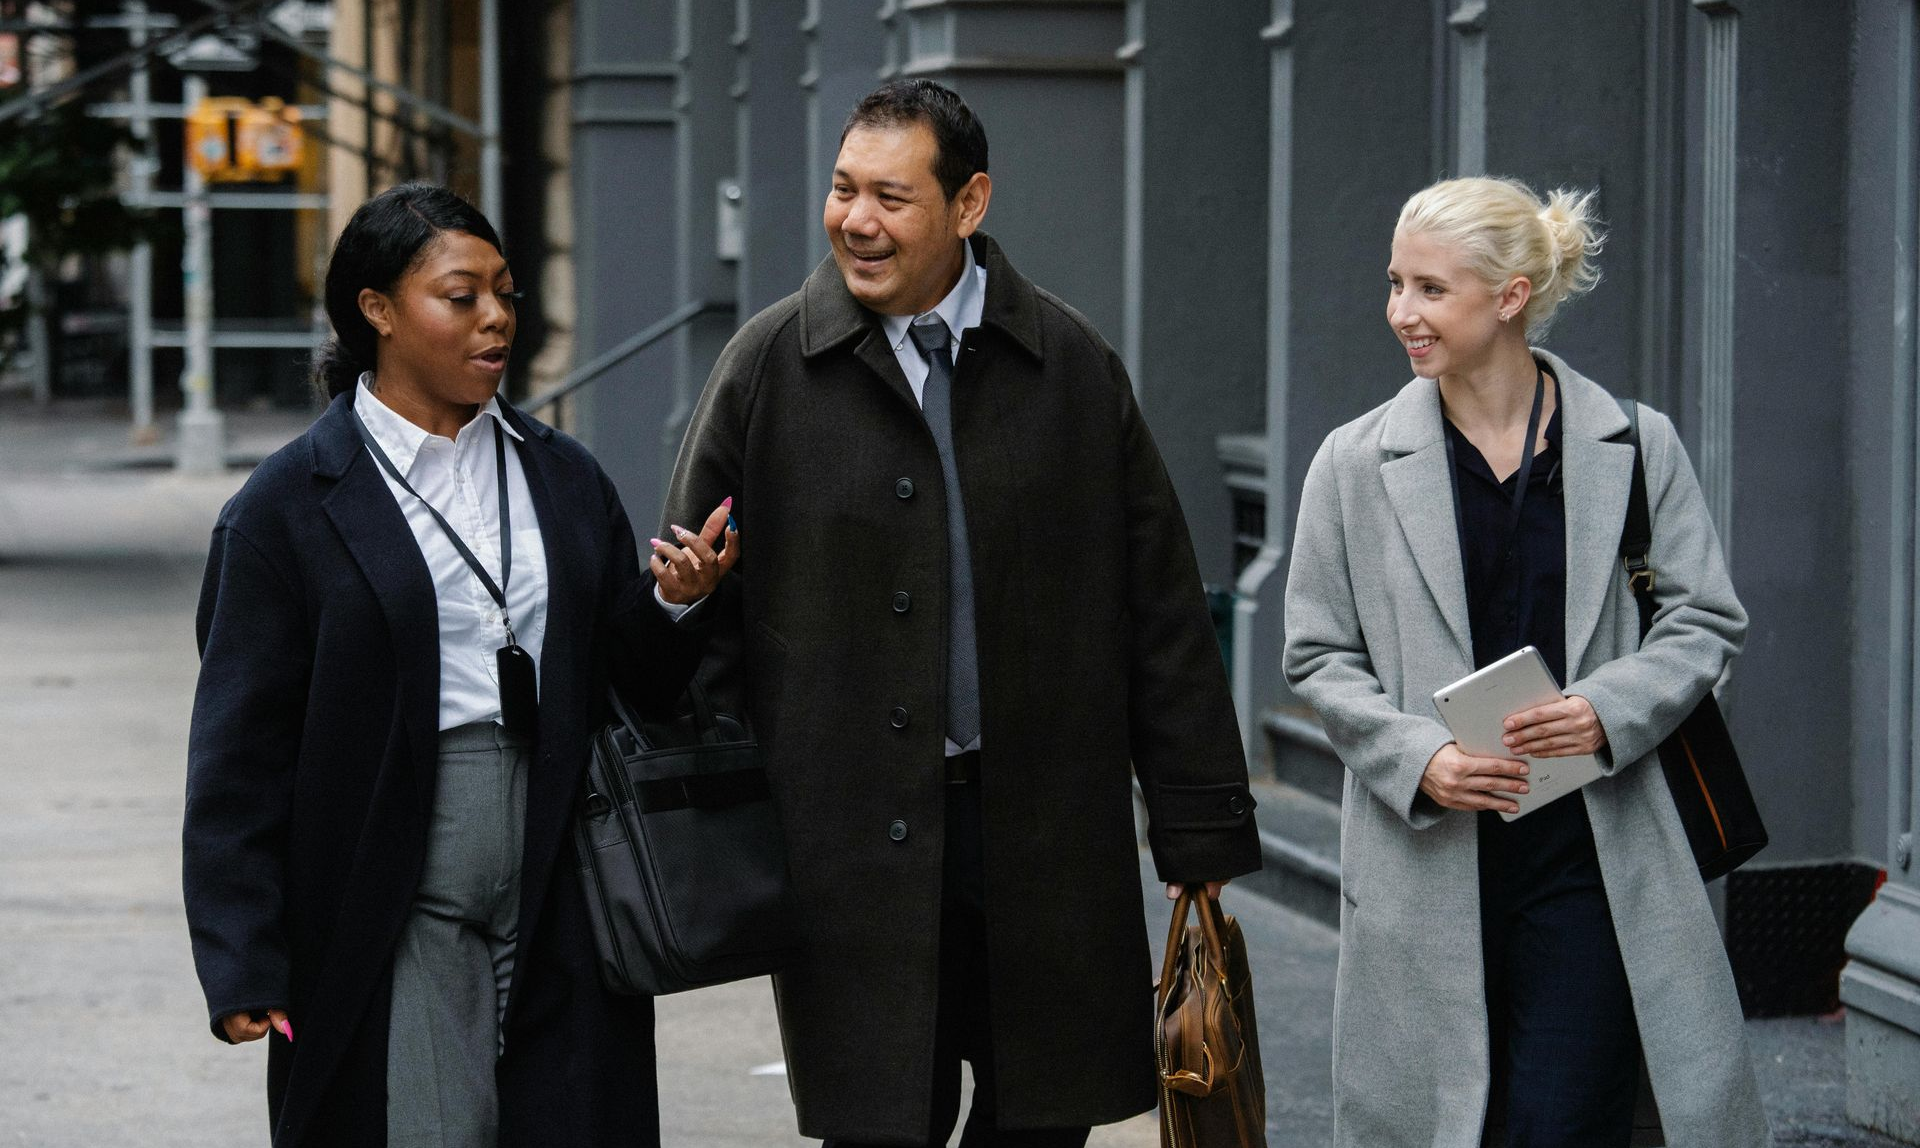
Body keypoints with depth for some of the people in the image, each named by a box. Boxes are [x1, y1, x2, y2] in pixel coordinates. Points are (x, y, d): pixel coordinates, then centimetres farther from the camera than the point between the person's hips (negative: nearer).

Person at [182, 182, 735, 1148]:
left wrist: (676, 605, -8)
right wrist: (243, 966, -7)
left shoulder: (565, 479, 12)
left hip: (562, 916, 4)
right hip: (395, 928, -4)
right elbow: (240, 752, -3)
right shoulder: (288, 507, -2)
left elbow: (641, 686, 13)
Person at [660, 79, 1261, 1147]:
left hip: (1048, 838, 2)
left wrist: (1204, 832, 4)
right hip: (854, 848, -1)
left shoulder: (1075, 366, 5)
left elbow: (1162, 614, 6)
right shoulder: (767, 368, 1)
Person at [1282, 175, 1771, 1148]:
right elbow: (1320, 656, 6)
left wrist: (1611, 709, -13)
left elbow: (1706, 620, 6)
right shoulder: (1356, 463, 3)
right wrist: (1419, 758, -11)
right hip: (1429, 863, 1)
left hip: (1588, 853, -1)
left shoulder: (1636, 446, 3)